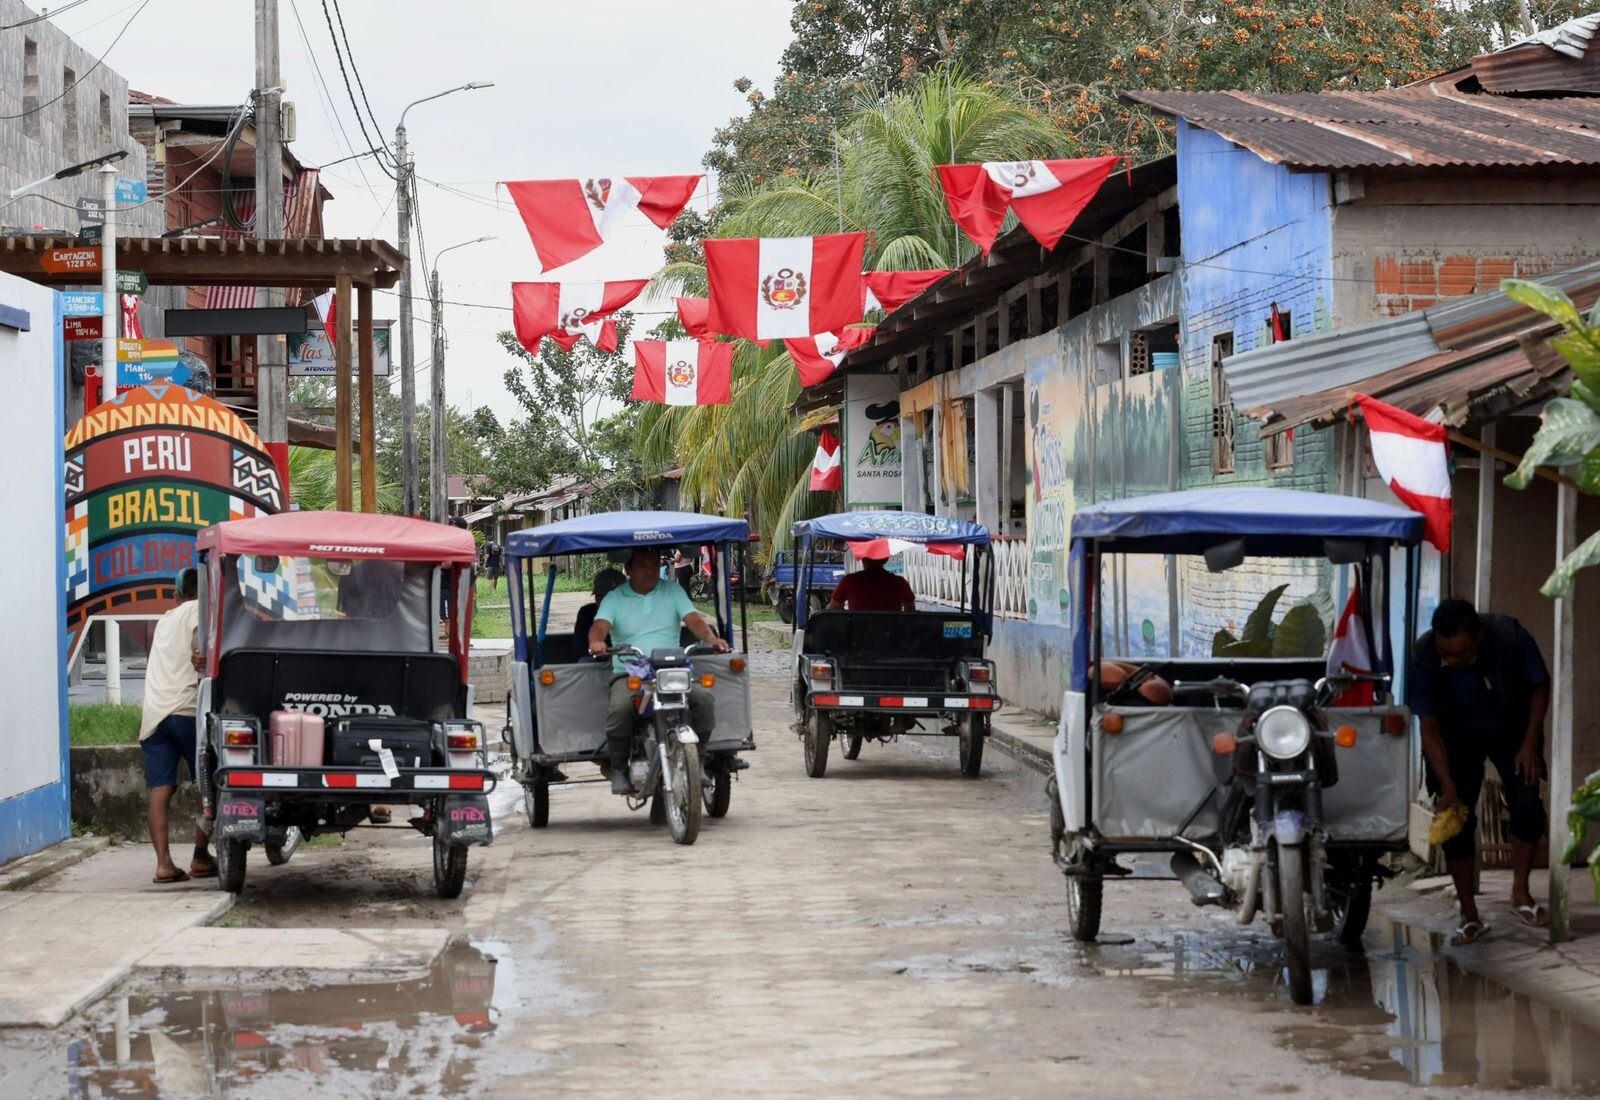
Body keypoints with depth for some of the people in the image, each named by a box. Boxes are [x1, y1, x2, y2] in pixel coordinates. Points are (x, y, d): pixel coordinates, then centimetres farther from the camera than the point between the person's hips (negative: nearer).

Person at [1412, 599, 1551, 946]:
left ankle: (1521, 894, 7)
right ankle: (1470, 917, 0)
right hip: (1458, 741, 0)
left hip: (1511, 732, 1)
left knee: (1527, 804, -14)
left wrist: (1530, 744, -15)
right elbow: (1430, 728, -24)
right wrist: (1448, 786, -30)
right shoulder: (1423, 660, -30)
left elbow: (1540, 686, -12)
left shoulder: (1509, 635, -30)